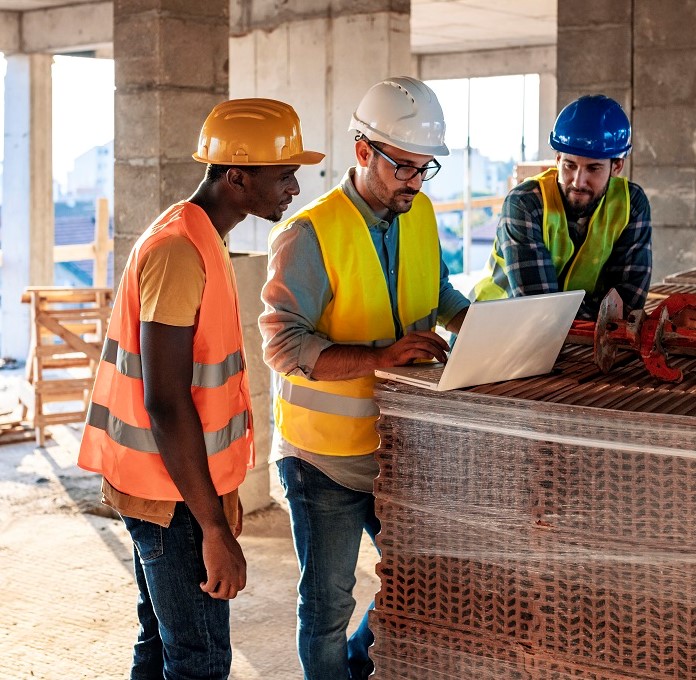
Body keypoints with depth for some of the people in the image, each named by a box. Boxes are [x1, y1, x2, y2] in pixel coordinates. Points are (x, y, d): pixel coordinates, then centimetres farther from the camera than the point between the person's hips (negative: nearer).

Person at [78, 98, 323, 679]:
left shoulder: (198, 239, 12)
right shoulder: (179, 252, -21)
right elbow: (165, 403, -25)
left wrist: (220, 494, 21)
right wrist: (215, 528, -23)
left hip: (182, 483, 10)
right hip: (176, 495, -10)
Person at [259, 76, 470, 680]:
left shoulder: (420, 214, 3)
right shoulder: (309, 234, -18)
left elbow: (440, 293, 18)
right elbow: (284, 345, -24)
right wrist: (379, 355, -35)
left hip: (398, 443, 6)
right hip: (325, 454, -6)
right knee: (328, 603, 7)